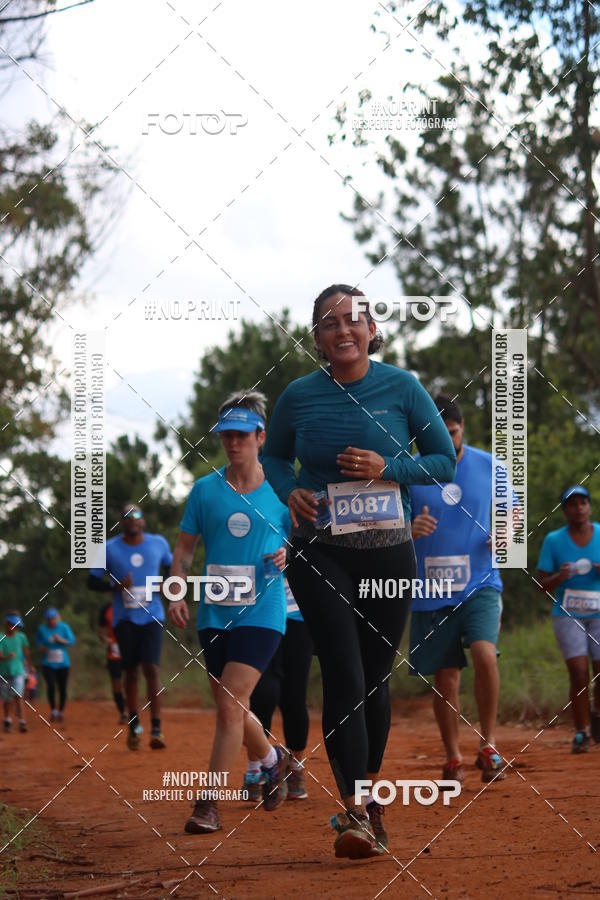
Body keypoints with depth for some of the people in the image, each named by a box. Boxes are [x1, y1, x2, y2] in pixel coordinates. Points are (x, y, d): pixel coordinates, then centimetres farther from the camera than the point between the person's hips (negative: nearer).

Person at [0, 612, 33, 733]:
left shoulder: (21, 637, 2)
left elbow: (26, 653, 15)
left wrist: (31, 666, 26)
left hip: (18, 672, 0)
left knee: (18, 696, -13)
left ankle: (22, 722, -16)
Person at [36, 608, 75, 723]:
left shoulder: (64, 627, 1)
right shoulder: (42, 628, 3)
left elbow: (72, 641, -2)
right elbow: (38, 642, 12)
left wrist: (61, 640, -19)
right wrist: (43, 647, -9)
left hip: (63, 663, 0)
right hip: (48, 663, 0)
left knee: (62, 688, 4)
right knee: (51, 686, -19)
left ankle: (61, 712, 20)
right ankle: (53, 710, -7)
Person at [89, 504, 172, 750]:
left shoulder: (158, 543, 5)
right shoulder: (109, 548, 0)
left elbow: (171, 566, 22)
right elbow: (92, 581, 3)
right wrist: (115, 585, -15)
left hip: (151, 616, 0)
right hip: (125, 617, 0)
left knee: (151, 668, -12)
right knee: (131, 671, 3)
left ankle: (156, 729, -14)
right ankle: (134, 725, 21)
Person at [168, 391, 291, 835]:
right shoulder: (205, 490, 6)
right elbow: (185, 547, 11)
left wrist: (290, 555, -11)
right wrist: (177, 593, -3)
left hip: (261, 612, -4)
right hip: (214, 613, 4)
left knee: (230, 705, -15)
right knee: (232, 710, 13)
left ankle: (209, 804, -11)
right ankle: (273, 760, 43)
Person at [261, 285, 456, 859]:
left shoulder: (402, 388, -1)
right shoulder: (299, 396, 0)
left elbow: (445, 461, 3)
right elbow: (273, 455, 17)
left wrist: (387, 469, -13)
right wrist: (290, 491, -4)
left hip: (388, 552, 1)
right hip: (319, 552, -1)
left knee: (374, 678, 8)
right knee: (344, 677, -13)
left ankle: (369, 795, 27)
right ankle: (355, 812, -13)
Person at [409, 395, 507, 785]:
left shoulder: (489, 466, 2)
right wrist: (410, 531, -21)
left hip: (480, 584, -1)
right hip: (431, 592, 1)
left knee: (484, 653, -23)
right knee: (446, 677, 6)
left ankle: (488, 744, -6)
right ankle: (453, 759, 21)